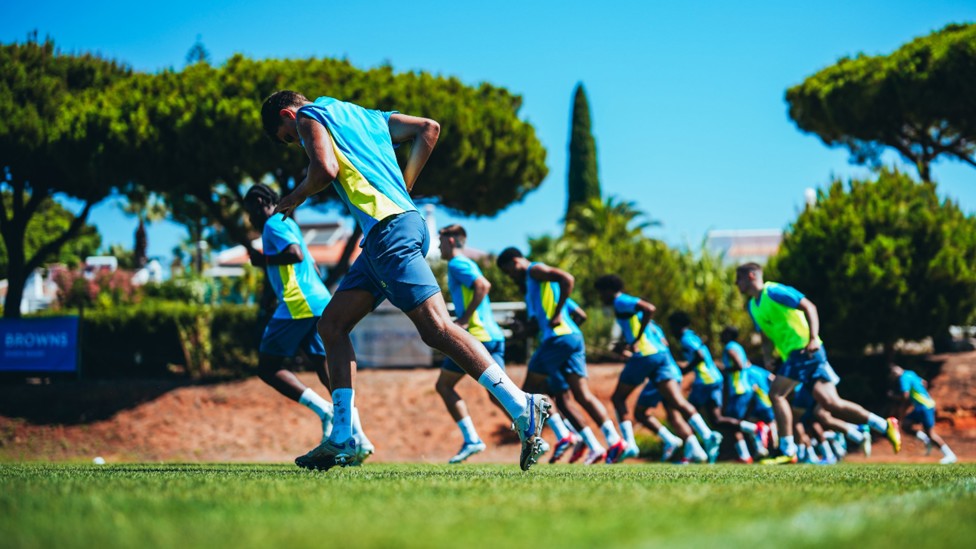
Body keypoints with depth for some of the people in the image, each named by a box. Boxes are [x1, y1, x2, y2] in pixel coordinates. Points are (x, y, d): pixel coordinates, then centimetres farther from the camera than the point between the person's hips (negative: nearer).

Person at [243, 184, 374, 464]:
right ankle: (360, 440, -7)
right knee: (327, 372, 4)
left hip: (298, 304, -9)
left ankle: (324, 409, -18)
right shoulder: (288, 224, 27)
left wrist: (266, 260, -6)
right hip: (320, 301, 9)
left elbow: (296, 254, -20)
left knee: (268, 367, -2)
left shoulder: (274, 224, -3)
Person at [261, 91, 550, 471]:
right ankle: (342, 439, 6)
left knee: (436, 329, -16)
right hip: (400, 219, 10)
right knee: (331, 324, 10)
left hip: (389, 228, -10)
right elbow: (428, 128, 23)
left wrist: (295, 197, 7)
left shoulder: (308, 116, 6)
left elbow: (326, 168, -12)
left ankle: (524, 409, -21)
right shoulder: (365, 115, 30)